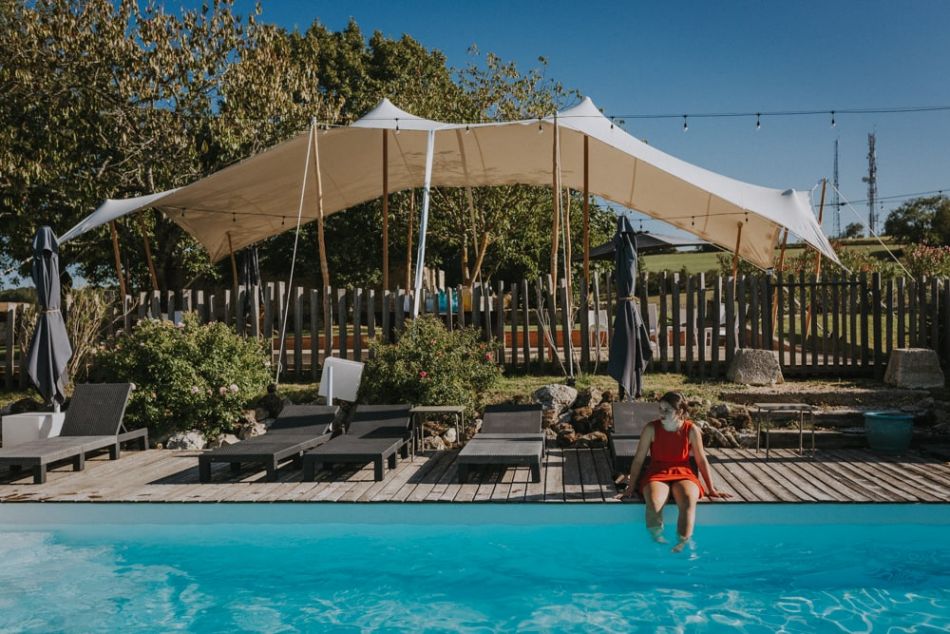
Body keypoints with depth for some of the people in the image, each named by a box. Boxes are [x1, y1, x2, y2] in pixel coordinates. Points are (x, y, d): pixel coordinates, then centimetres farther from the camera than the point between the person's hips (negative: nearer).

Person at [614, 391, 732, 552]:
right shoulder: (651, 429, -7)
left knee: (688, 501, -35)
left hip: (683, 474, 1)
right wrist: (630, 488, -3)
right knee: (654, 503, -34)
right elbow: (638, 460, -2)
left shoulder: (691, 430, -4)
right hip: (656, 474, 0)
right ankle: (658, 543, -15)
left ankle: (682, 546, -27)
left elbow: (702, 460, 5)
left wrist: (711, 489, 6)